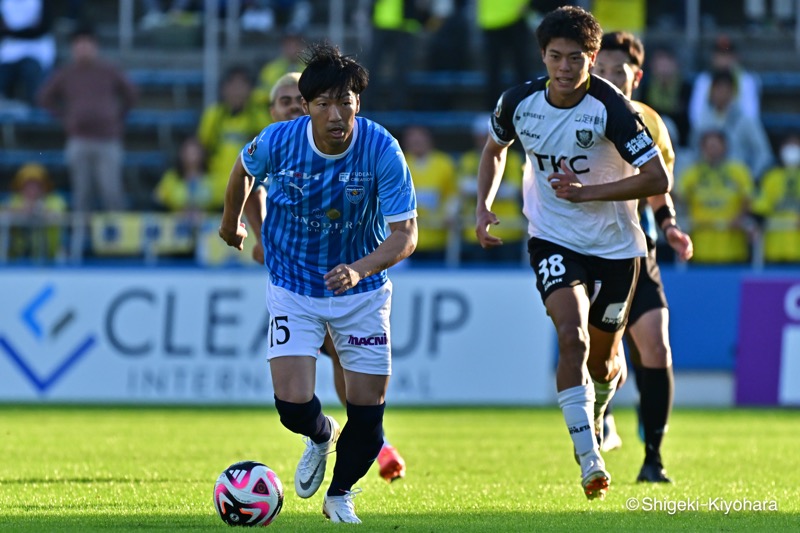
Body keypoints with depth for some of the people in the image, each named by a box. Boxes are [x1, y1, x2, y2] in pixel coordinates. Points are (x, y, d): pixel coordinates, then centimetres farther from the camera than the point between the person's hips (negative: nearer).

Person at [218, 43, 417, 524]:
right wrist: (232, 222, 23)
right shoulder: (278, 142, -19)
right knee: (293, 405, -13)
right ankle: (320, 437, 26)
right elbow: (244, 170, 6)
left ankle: (339, 495, 30)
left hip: (363, 288, 0)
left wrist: (359, 270, -40)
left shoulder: (382, 150, -22)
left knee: (369, 414, -1)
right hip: (293, 288, 0)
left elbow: (406, 235, -22)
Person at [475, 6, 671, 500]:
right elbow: (495, 149, 15)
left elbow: (658, 179, -22)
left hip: (615, 245, -1)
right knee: (572, 336, -23)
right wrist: (484, 205, 1)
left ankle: (597, 416, 48)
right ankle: (590, 461, -23)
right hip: (553, 241, 1)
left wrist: (587, 192, -26)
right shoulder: (519, 103, -9)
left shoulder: (611, 107, -21)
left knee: (604, 358, 12)